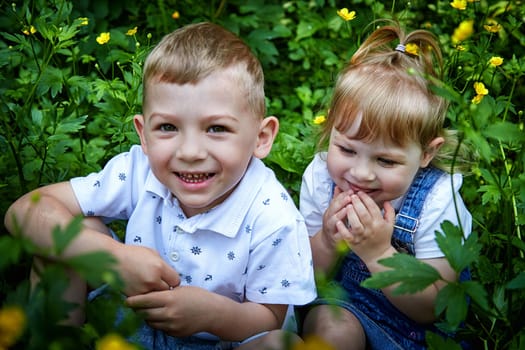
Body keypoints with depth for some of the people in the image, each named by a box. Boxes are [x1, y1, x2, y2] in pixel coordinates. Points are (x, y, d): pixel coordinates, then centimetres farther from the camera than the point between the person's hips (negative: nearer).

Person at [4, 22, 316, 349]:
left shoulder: (272, 219, -26)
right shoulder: (138, 172, -19)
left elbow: (271, 319, -15)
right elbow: (25, 211, -20)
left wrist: (213, 313, -37)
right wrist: (115, 255, -35)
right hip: (131, 323, 4)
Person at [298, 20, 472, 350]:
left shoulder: (437, 202, -24)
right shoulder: (319, 177, -16)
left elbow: (432, 310, -21)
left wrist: (378, 252, -34)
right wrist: (325, 243, -28)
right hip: (341, 301, 1)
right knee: (330, 323, -28)